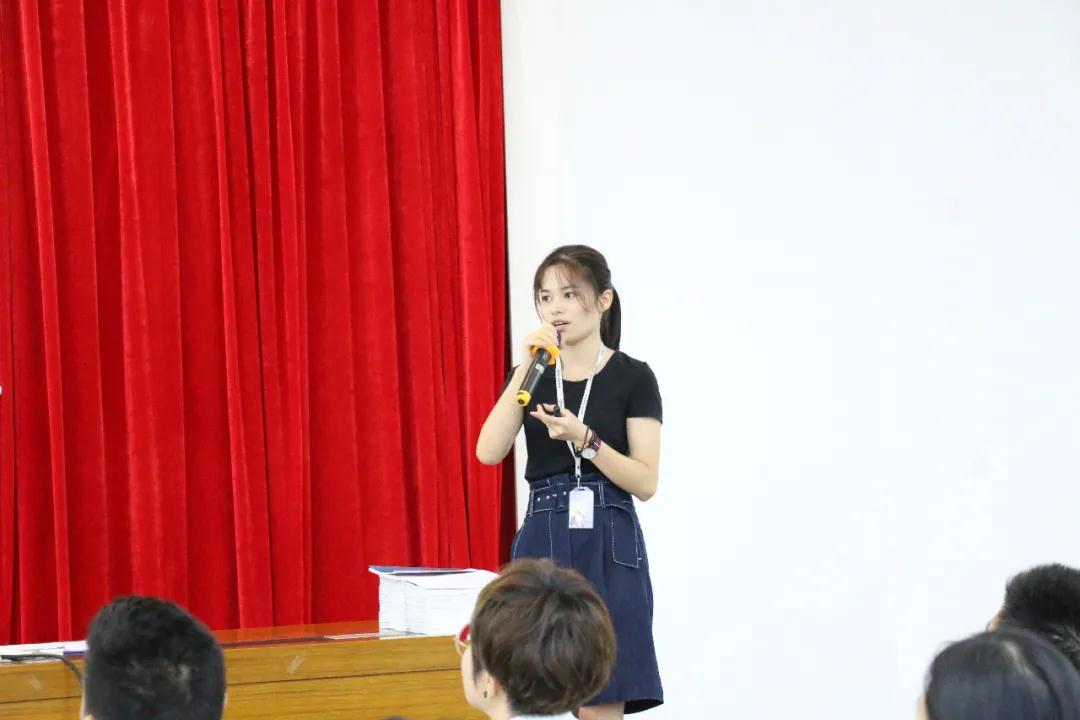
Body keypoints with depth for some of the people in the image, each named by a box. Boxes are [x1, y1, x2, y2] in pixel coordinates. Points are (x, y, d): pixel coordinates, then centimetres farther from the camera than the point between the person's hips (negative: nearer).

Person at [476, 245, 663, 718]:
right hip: (543, 544, 3)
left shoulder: (632, 378, -1)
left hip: (608, 548, -3)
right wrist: (525, 370, -12)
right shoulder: (532, 375, 10)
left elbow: (646, 483, -7)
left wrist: (584, 440, -21)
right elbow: (489, 452, -7)